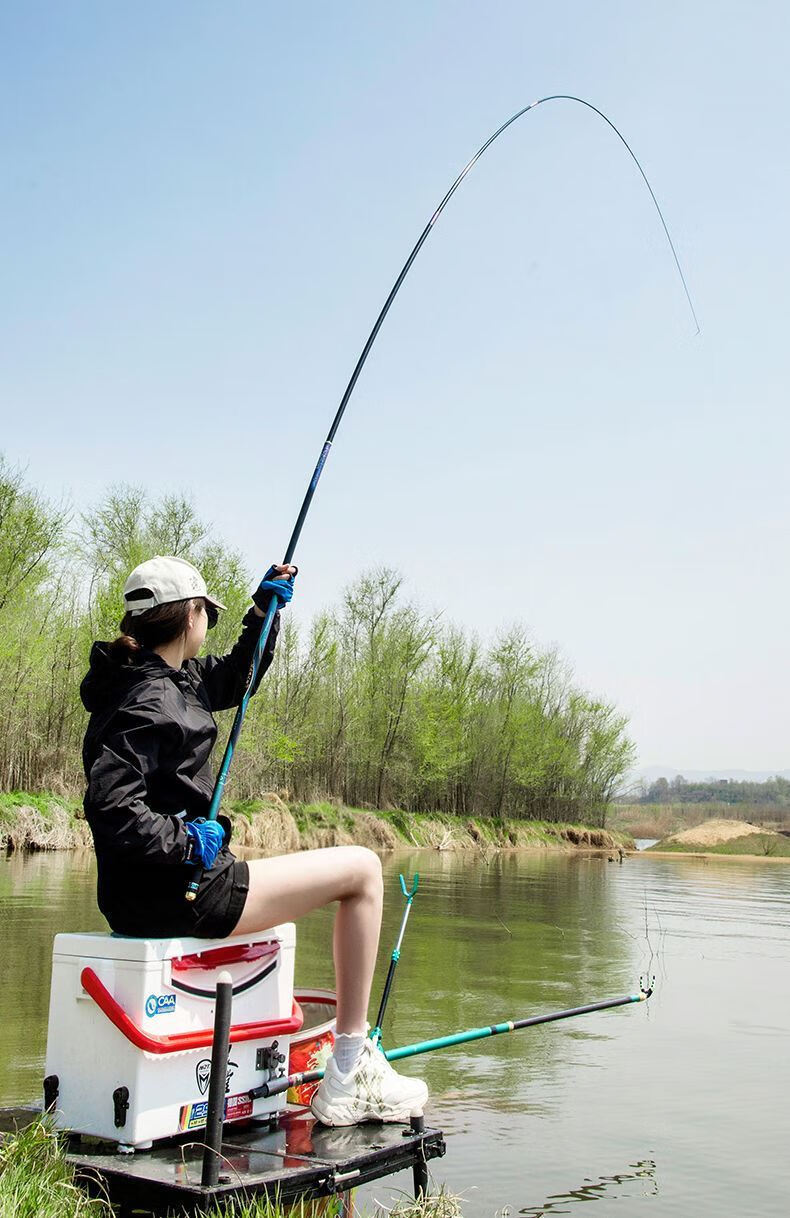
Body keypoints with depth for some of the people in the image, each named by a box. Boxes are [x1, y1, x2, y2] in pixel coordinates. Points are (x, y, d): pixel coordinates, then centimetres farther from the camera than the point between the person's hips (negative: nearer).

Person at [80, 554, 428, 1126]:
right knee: (362, 869, -2)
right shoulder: (150, 701, -19)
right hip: (175, 894, -11)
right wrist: (186, 841, -19)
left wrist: (266, 610, 19)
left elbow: (231, 679, 29)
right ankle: (350, 1077, 3)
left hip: (140, 895, 11)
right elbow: (109, 805, -28)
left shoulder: (168, 678, 11)